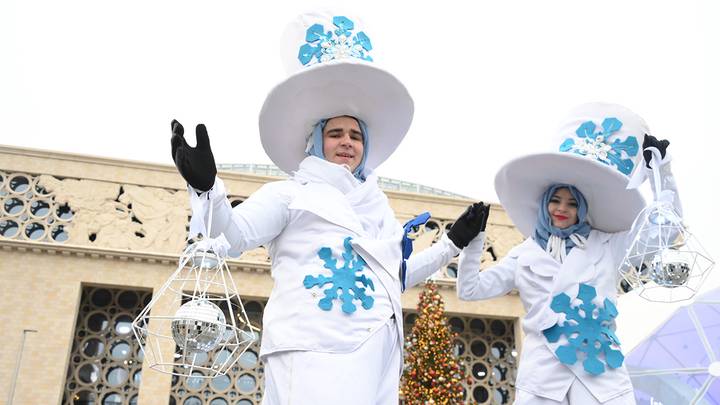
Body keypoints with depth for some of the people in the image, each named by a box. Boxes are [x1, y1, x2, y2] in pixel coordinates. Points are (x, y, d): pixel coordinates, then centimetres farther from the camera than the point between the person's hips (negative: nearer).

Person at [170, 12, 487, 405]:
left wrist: (452, 243, 33)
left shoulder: (376, 207, 26)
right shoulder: (291, 192, 8)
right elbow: (234, 235, -6)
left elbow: (396, 275, 33)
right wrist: (206, 186, -23)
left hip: (375, 356, 7)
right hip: (314, 353, -6)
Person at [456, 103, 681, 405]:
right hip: (541, 375, 0)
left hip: (601, 373, 0)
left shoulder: (608, 245, 15)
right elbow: (470, 289, 14)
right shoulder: (524, 254, 16)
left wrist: (661, 166, 10)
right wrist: (473, 240, 7)